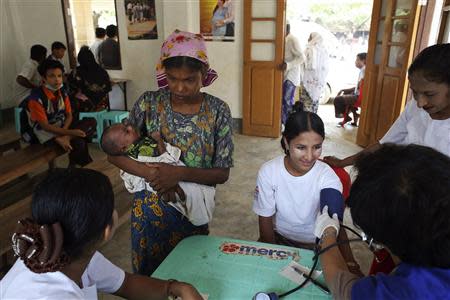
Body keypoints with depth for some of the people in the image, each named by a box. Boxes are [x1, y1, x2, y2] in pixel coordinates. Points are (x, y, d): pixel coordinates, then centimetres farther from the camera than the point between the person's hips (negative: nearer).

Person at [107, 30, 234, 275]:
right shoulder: (149, 103, -10)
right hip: (149, 208, 1)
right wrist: (150, 173, -24)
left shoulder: (218, 110, -12)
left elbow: (222, 173, -11)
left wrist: (179, 174, -27)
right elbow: (114, 154, -7)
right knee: (149, 275, 20)